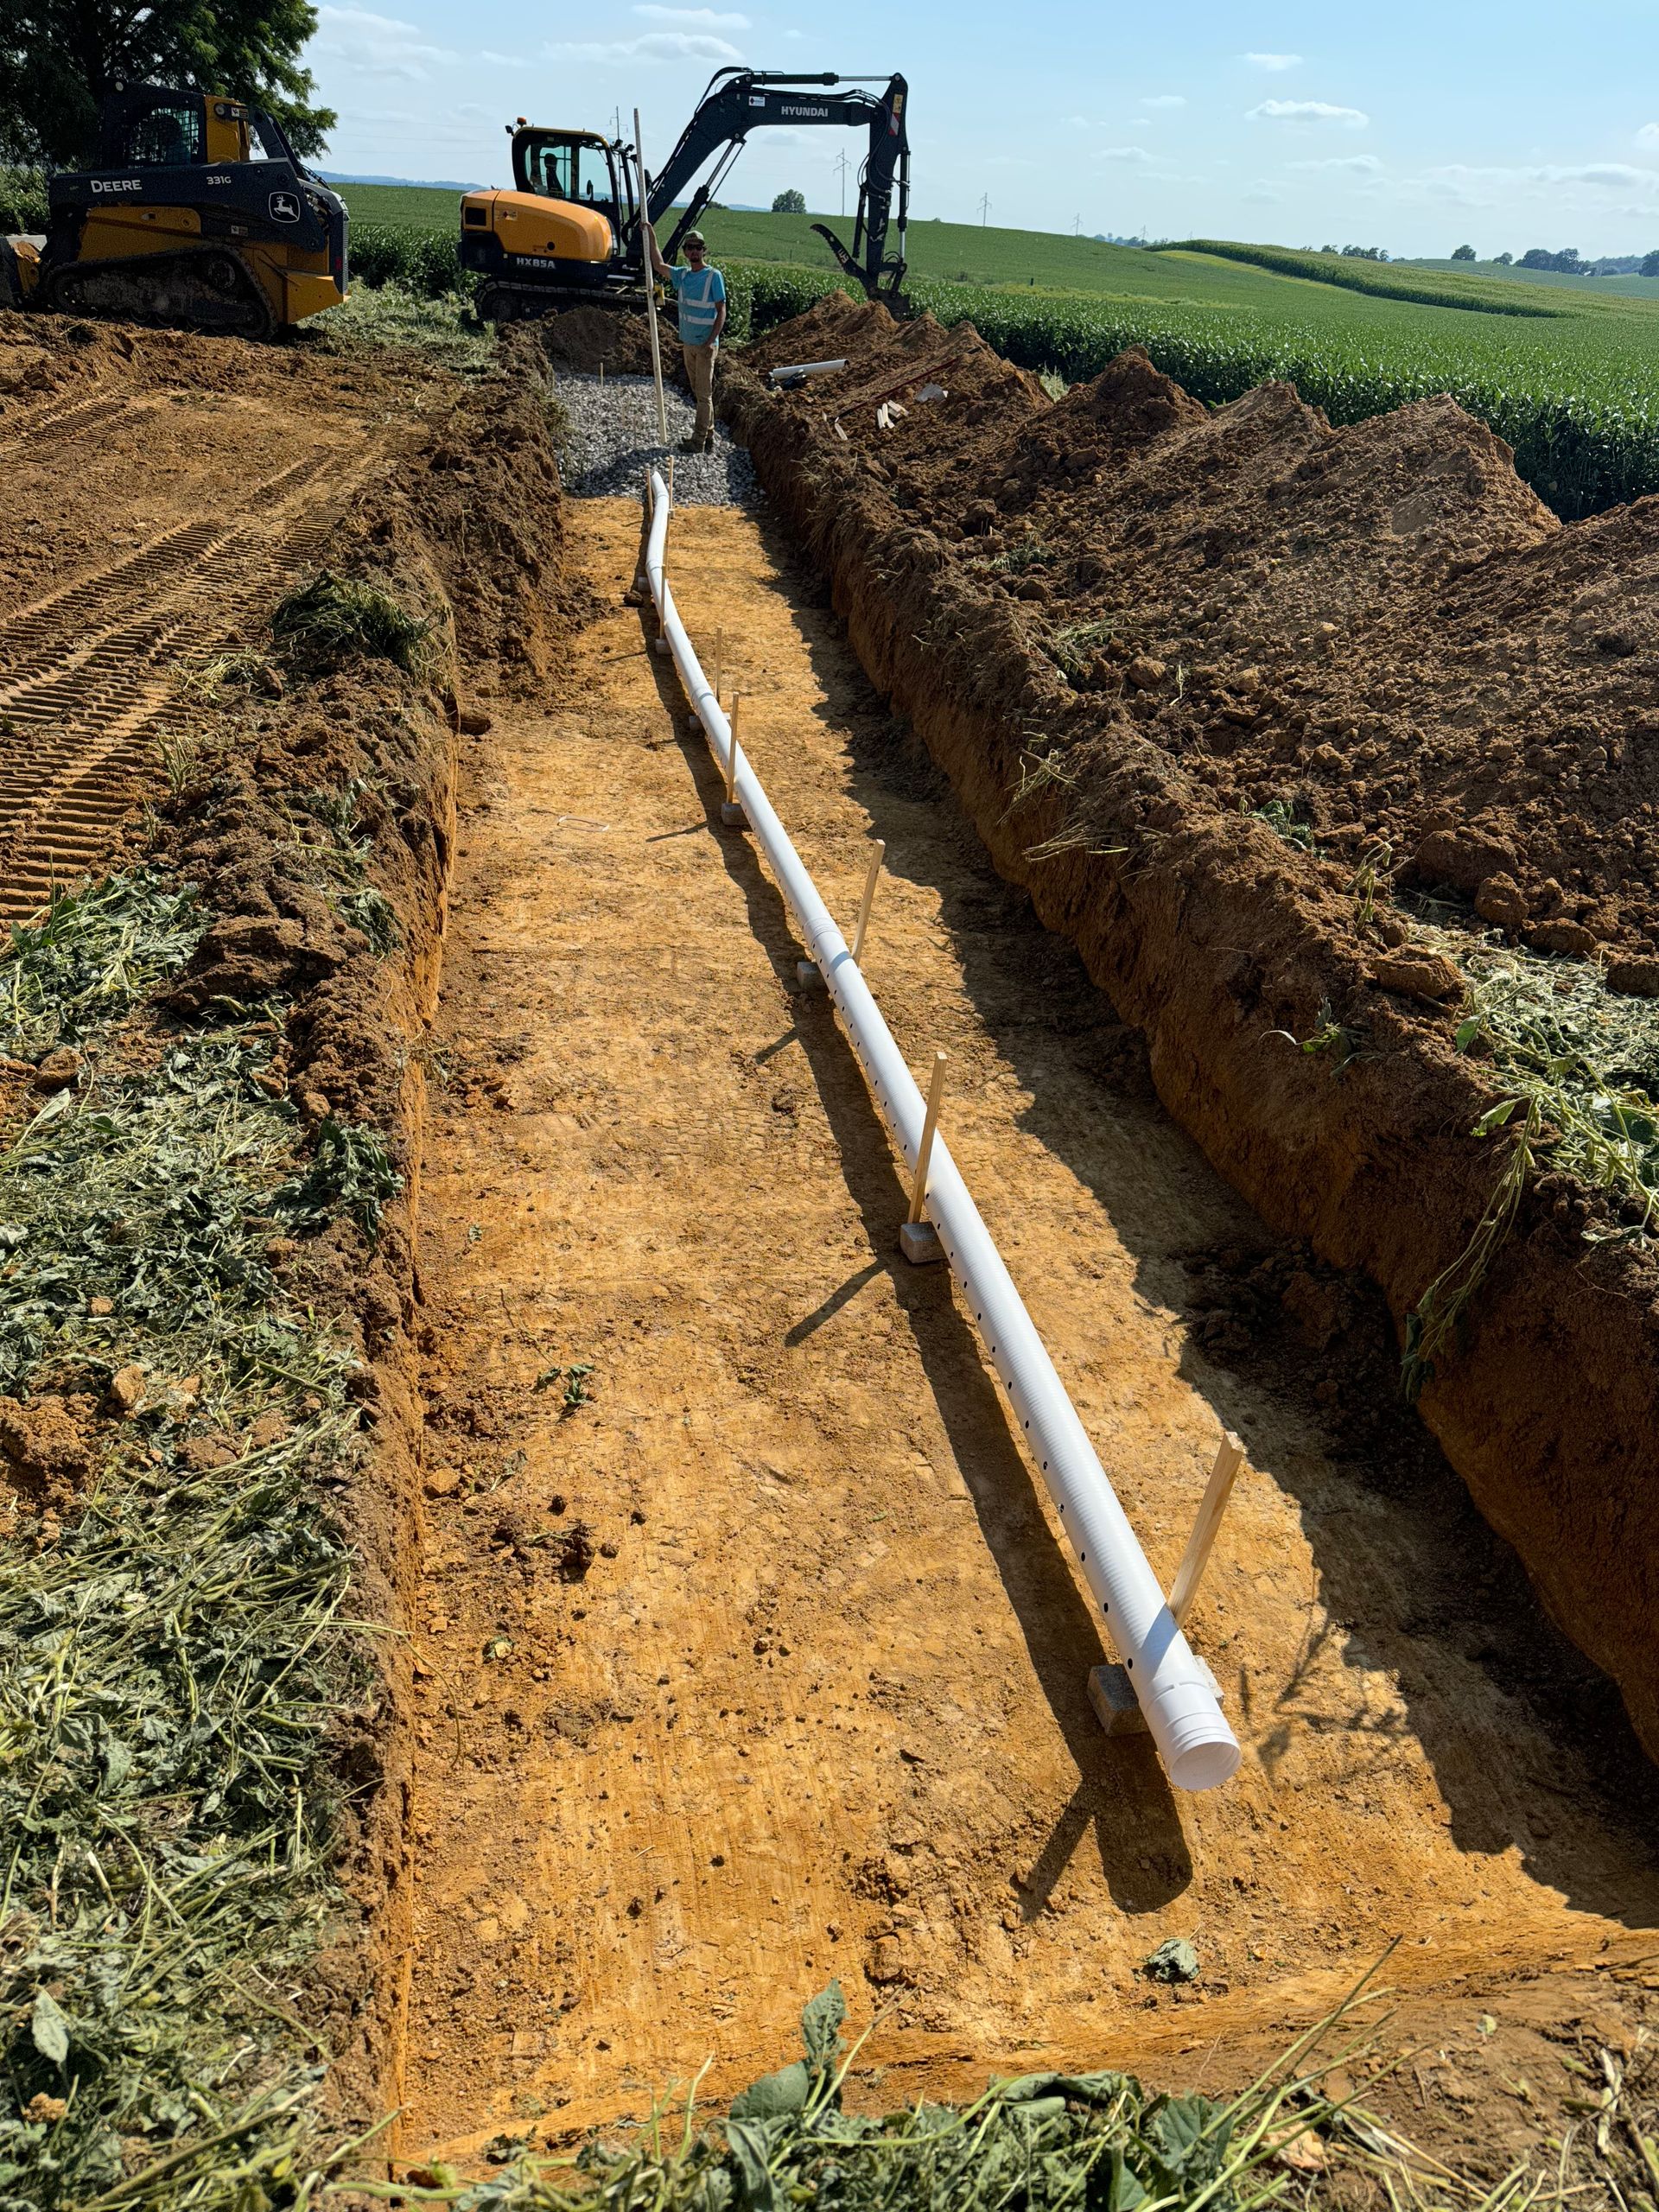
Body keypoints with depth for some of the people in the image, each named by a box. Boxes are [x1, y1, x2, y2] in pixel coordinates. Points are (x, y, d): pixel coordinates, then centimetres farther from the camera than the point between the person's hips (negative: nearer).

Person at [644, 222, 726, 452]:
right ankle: (708, 434, 22)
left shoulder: (713, 276, -8)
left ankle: (699, 442, -4)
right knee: (698, 392, 13)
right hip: (688, 344, 7)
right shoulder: (682, 275, 9)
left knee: (704, 393, -5)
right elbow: (658, 265, 14)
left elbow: (721, 312, -11)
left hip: (705, 345, -7)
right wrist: (651, 236, 9)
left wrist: (710, 342, -20)